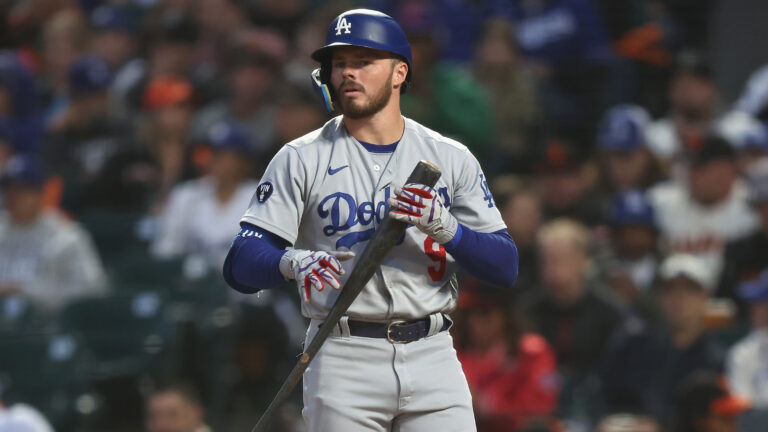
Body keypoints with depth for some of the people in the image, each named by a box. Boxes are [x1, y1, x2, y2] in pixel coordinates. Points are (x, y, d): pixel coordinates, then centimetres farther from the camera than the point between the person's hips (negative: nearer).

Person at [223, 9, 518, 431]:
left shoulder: (451, 158, 9)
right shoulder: (301, 159, 4)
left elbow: (506, 266, 2)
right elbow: (240, 265, -4)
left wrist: (445, 227, -16)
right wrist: (293, 262, -26)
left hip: (432, 358, 1)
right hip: (344, 360, -1)